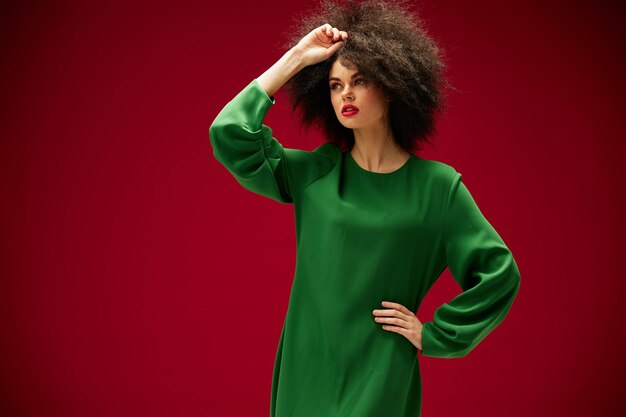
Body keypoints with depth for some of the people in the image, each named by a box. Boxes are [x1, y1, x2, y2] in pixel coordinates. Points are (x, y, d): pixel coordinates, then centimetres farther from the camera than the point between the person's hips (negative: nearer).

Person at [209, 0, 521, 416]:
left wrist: (434, 335, -3)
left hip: (379, 381, -2)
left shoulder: (437, 185, -5)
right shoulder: (314, 172, 2)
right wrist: (295, 59, -5)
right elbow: (229, 134, -7)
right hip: (305, 372, 3)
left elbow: (500, 273, -1)